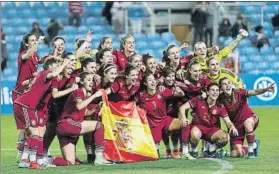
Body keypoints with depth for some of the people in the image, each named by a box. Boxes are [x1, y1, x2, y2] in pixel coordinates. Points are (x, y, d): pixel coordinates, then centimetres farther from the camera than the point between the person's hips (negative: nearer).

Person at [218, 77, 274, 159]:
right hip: (236, 125, 3)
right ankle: (254, 145, 27)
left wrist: (266, 89, -51)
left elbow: (254, 92, -34)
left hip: (250, 119, -3)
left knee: (247, 123, -42)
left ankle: (251, 148, -17)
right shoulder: (221, 99, -13)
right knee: (235, 154, -5)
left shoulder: (239, 92, -19)